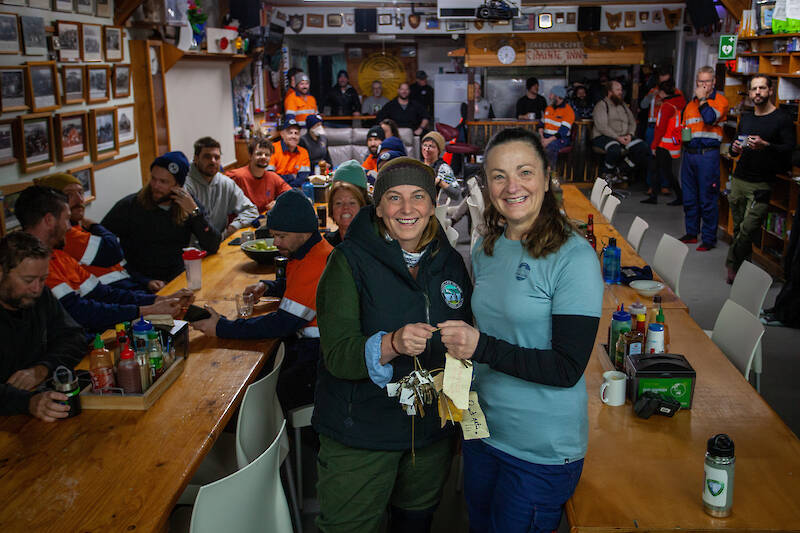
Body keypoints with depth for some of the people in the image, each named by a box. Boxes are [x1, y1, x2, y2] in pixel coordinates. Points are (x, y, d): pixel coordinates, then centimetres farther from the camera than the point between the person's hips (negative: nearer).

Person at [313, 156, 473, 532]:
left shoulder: (450, 262, 1)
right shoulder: (350, 260, -14)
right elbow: (337, 353, -22)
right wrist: (391, 345, -40)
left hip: (433, 429, 5)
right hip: (360, 431, -4)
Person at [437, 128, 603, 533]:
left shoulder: (574, 257, -17)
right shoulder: (485, 251, 3)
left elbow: (568, 368, -21)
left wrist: (481, 347, -28)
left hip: (544, 449, -6)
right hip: (483, 431, 6)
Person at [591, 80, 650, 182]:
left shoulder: (623, 105, 19)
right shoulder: (601, 105, -3)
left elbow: (632, 122, 16)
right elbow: (602, 126, -14)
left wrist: (629, 135, -6)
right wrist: (617, 138, -20)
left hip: (623, 137, 7)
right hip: (603, 137, -6)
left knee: (642, 147, -15)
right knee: (614, 149, -39)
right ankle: (607, 174, -11)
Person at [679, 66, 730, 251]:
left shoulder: (720, 99, -1)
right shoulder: (691, 104, 18)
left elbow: (710, 118, -19)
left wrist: (702, 99, -9)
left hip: (708, 154, -6)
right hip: (689, 153, 6)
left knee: (707, 198, -5)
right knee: (689, 197, 11)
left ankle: (709, 238, 2)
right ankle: (691, 233, 24)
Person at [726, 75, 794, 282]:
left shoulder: (782, 119, -2)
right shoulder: (746, 118, 17)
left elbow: (790, 150, -10)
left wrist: (765, 146, -25)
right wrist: (734, 148, 2)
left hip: (761, 185, -5)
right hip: (738, 180, 5)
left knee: (748, 229, -11)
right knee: (738, 228, 5)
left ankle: (733, 265, 5)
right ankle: (740, 267, 15)